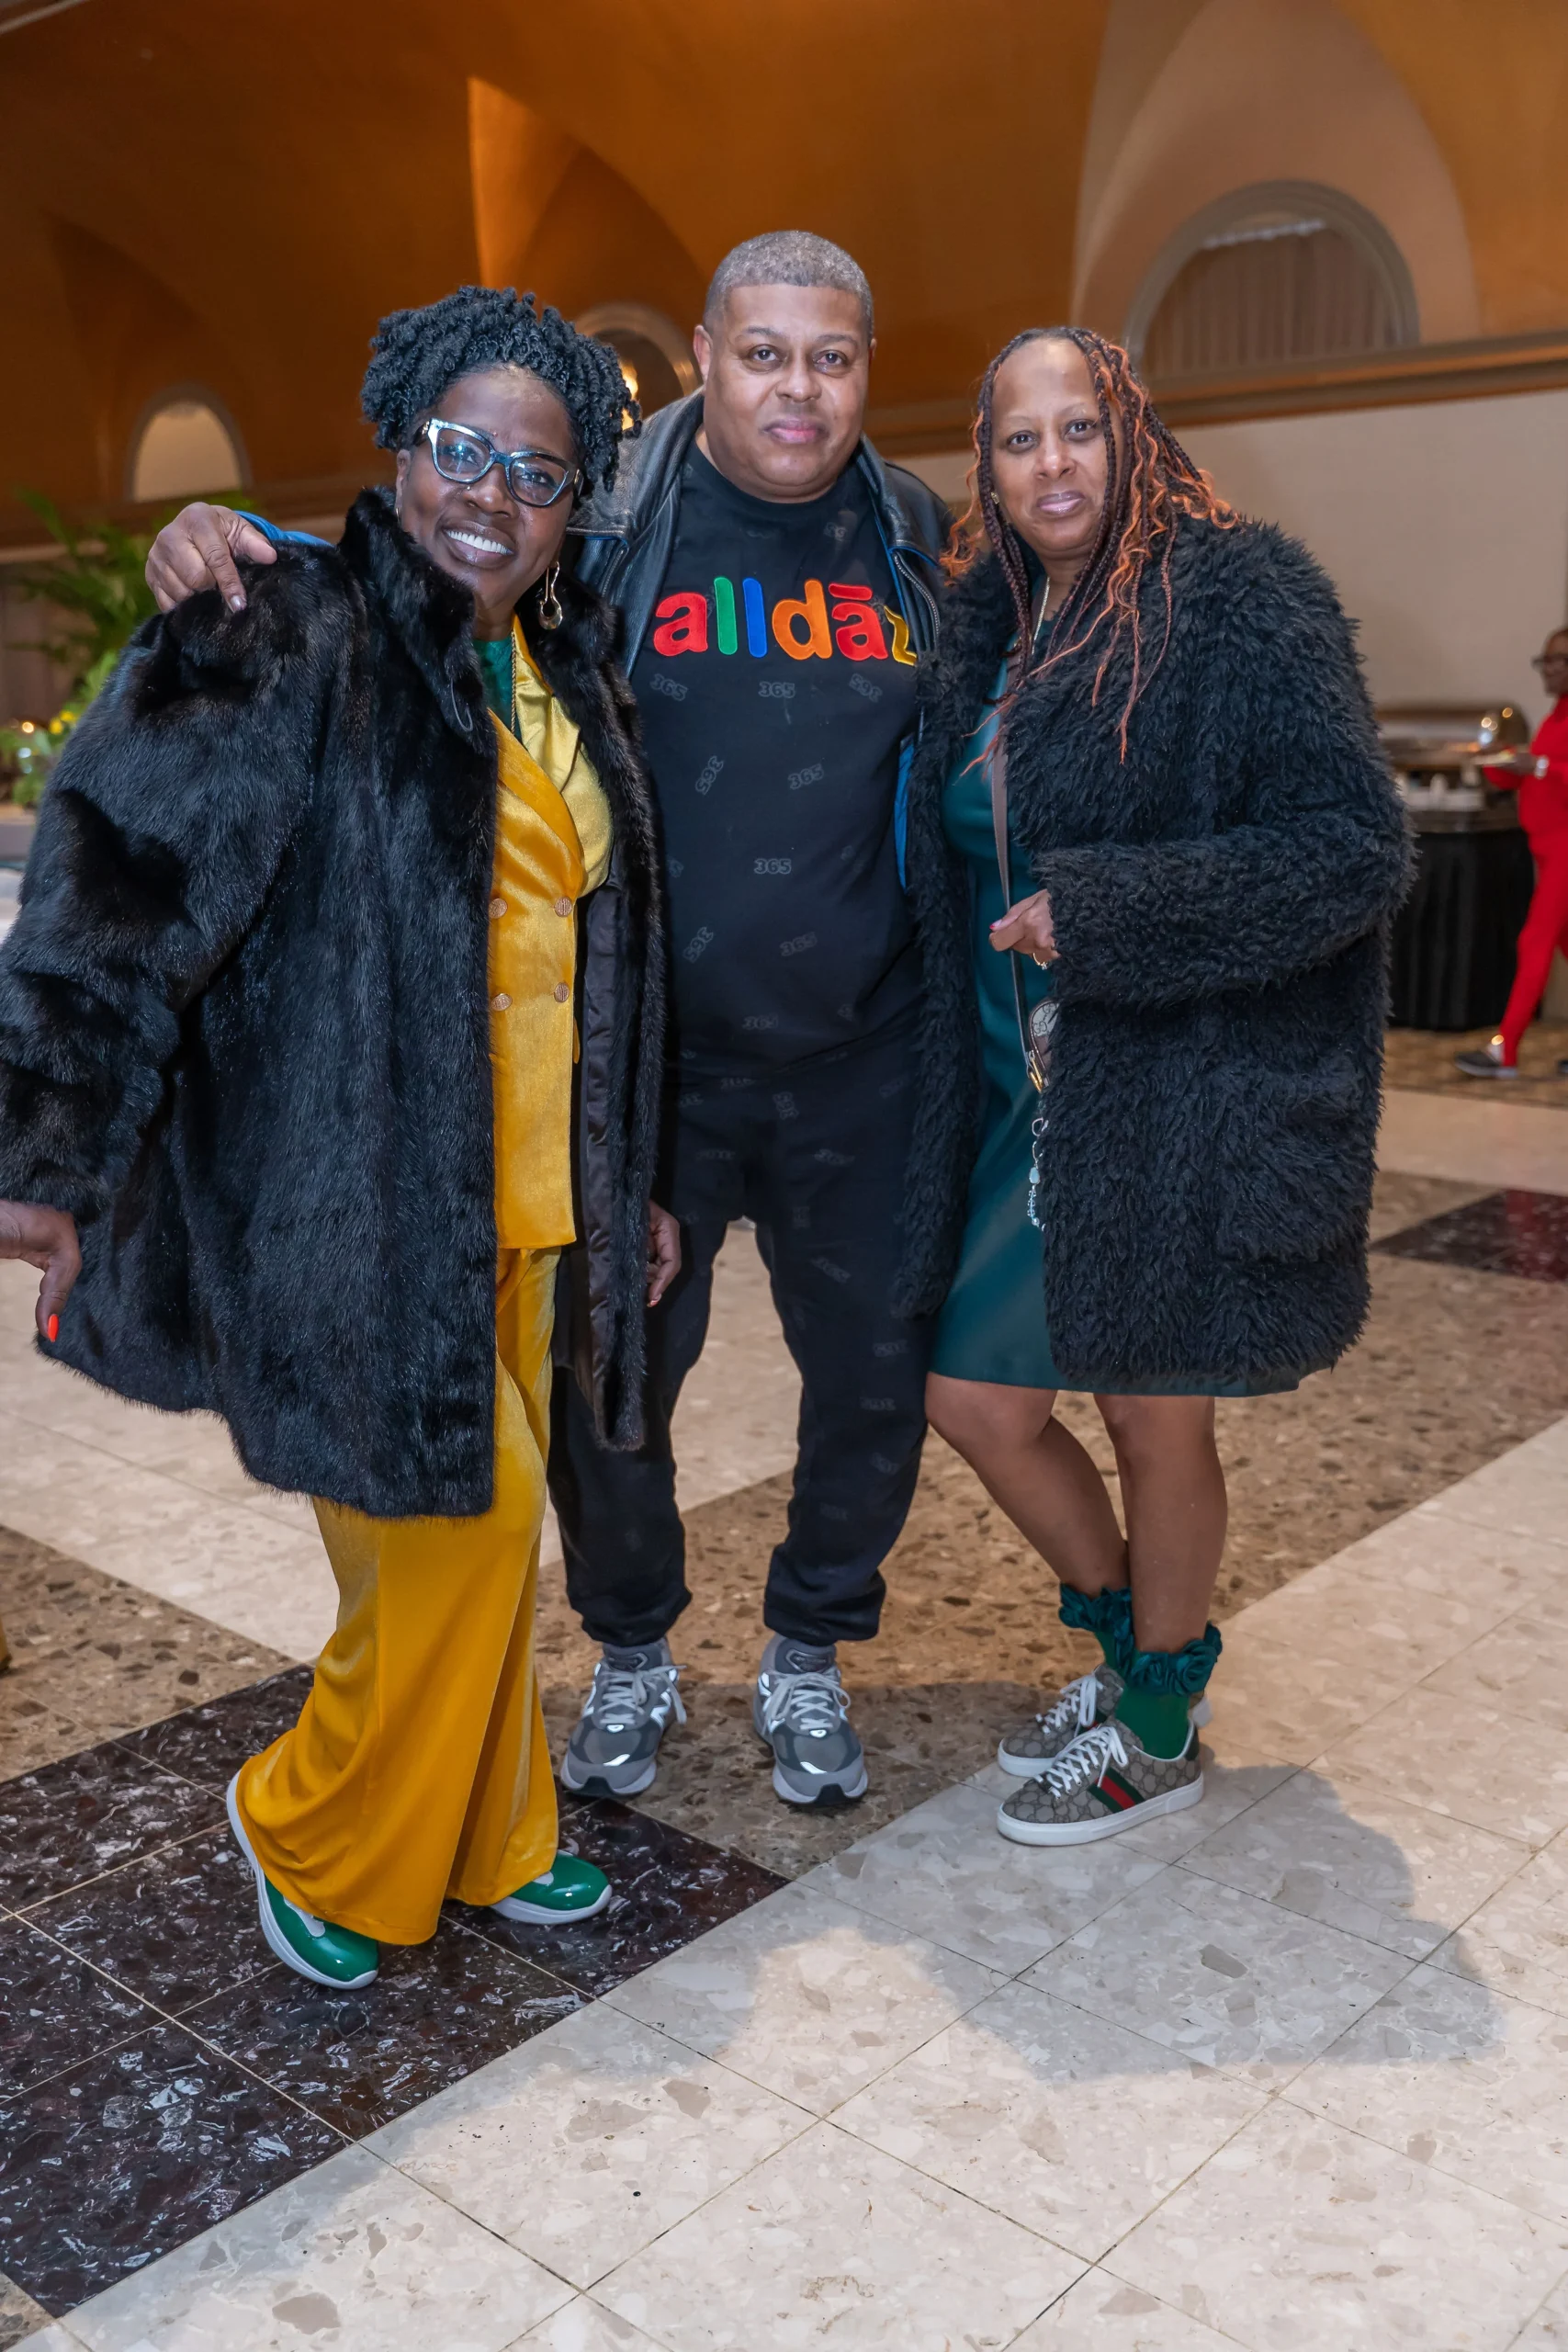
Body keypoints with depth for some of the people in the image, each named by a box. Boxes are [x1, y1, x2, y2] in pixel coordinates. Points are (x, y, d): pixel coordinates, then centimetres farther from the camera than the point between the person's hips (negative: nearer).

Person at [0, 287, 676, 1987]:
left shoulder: (565, 673, 13)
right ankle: (312, 1834, 23)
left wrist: (633, 1186, 20)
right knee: (455, 1523, -4)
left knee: (480, 1521, 16)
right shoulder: (295, 639, -11)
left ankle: (486, 1837, 36)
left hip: (515, 1198, 7)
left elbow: (602, 953, 19)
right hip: (357, 1196, -7)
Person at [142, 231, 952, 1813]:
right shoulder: (602, 522, -4)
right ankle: (631, 1656, 36)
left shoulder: (915, 537, 6)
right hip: (643, 1051, -2)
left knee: (877, 1373, 10)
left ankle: (809, 1655, 36)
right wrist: (228, 541, -17)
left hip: (858, 1058, 2)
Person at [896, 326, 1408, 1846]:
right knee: (974, 1396, 12)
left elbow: (1351, 847, -17)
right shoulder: (987, 635, 10)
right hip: (1030, 1103, 7)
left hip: (1188, 1105, -7)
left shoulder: (1240, 602, -11)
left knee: (1155, 1421, 7)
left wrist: (1099, 913, -19)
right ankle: (1130, 1648, 38)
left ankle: (1160, 1730, 32)